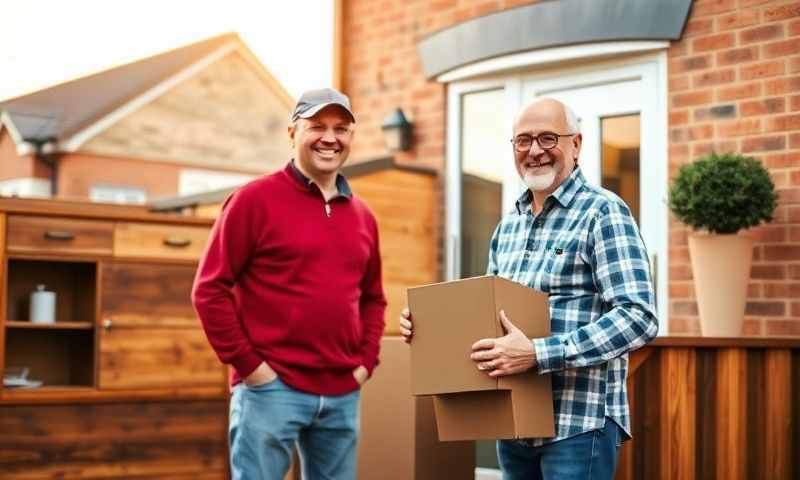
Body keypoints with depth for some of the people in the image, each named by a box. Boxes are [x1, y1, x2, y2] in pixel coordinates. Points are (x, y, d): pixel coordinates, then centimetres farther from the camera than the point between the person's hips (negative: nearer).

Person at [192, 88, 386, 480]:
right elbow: (210, 290, -7)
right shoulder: (255, 198, -4)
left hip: (343, 394, 6)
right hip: (272, 388, -6)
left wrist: (366, 362, 9)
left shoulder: (362, 216, 13)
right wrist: (248, 364, -10)